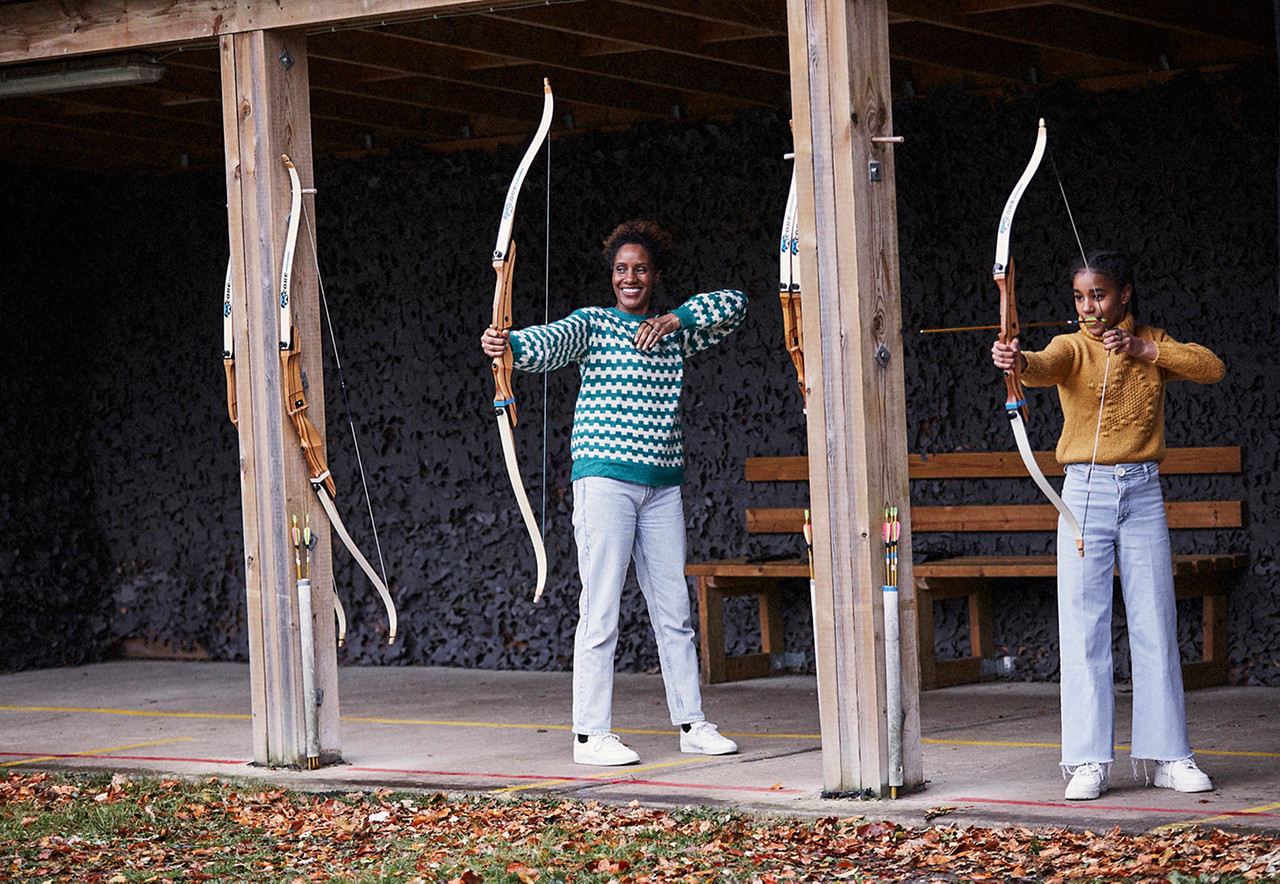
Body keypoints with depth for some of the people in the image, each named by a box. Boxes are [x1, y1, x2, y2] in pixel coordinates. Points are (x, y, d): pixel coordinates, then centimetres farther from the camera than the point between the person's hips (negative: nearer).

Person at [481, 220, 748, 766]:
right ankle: (590, 734, -6)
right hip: (604, 478, -5)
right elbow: (549, 343, -17)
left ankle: (692, 724, 17)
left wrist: (675, 319, 0)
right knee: (601, 611, -8)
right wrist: (507, 345, -39)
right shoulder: (593, 324, 2)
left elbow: (734, 305, 15)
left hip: (662, 485, 5)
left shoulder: (675, 332, 15)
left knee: (674, 610, 10)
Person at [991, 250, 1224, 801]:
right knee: (1083, 626, -4)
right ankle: (1087, 761, -2)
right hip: (1085, 493, -2)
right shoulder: (1072, 348, -1)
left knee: (1156, 625, 4)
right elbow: (1044, 368, -24)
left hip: (1142, 494, 2)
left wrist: (1145, 350, -13)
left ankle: (1167, 755, 11)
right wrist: (1016, 361, -48)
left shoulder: (1152, 345, 9)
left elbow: (1212, 368, -4)